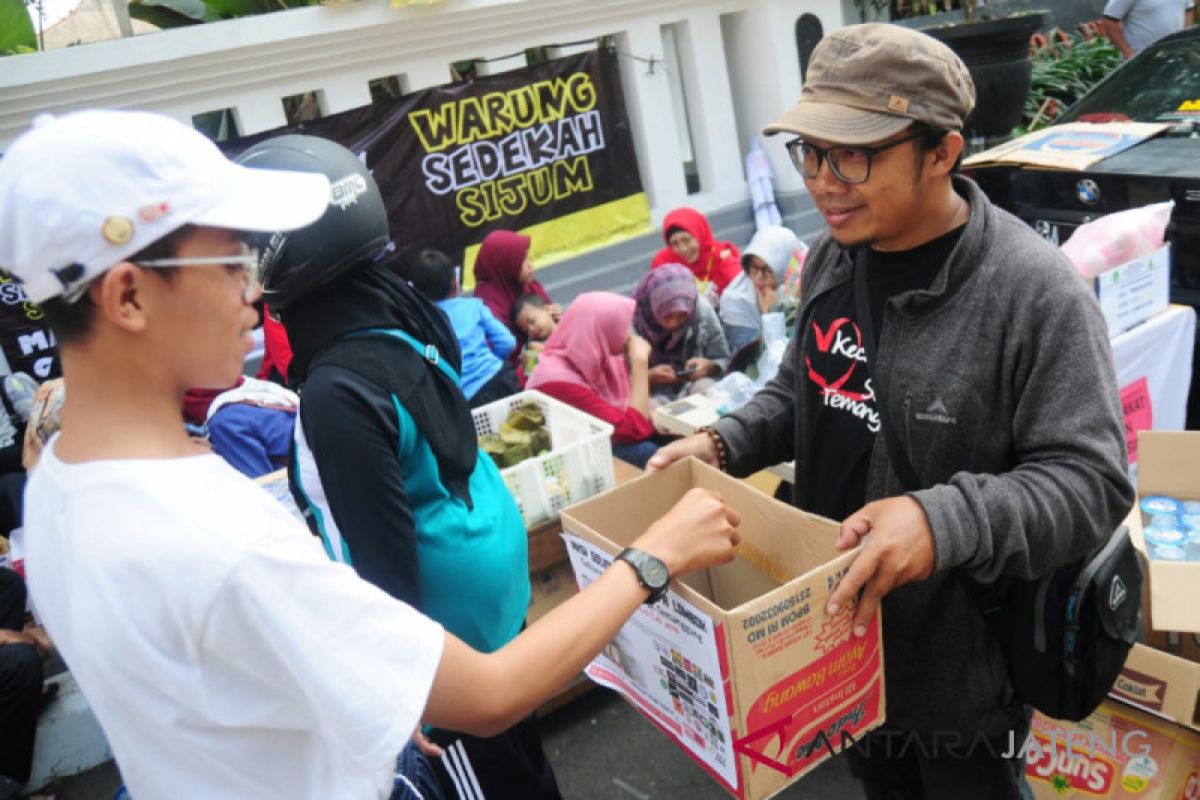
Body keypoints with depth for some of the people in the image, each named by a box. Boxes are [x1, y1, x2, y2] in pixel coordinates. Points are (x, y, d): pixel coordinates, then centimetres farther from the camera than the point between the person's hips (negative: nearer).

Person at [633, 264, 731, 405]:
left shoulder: (703, 310, -8)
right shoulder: (633, 321, -13)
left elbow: (724, 362, 4)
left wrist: (709, 366, -18)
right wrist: (648, 377, -26)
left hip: (694, 387, 2)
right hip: (654, 394, -2)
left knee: (704, 387, -32)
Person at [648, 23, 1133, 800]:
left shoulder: (1036, 292, -24)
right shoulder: (831, 259, -2)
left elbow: (1092, 481, -24)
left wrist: (947, 520, -40)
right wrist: (724, 442, -7)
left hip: (965, 664, -6)